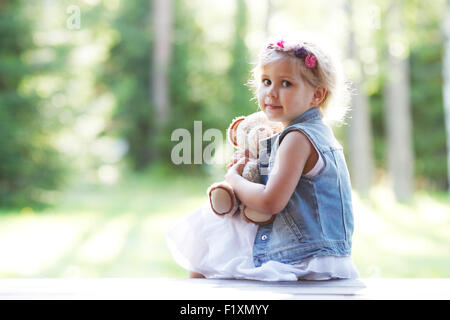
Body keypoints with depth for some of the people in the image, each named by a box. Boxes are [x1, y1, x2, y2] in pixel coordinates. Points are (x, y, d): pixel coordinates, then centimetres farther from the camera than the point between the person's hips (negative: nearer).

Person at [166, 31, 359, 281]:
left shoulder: (297, 138, -19)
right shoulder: (320, 132, 12)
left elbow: (271, 202, -26)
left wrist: (234, 178, -8)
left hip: (300, 259, -11)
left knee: (198, 268, -2)